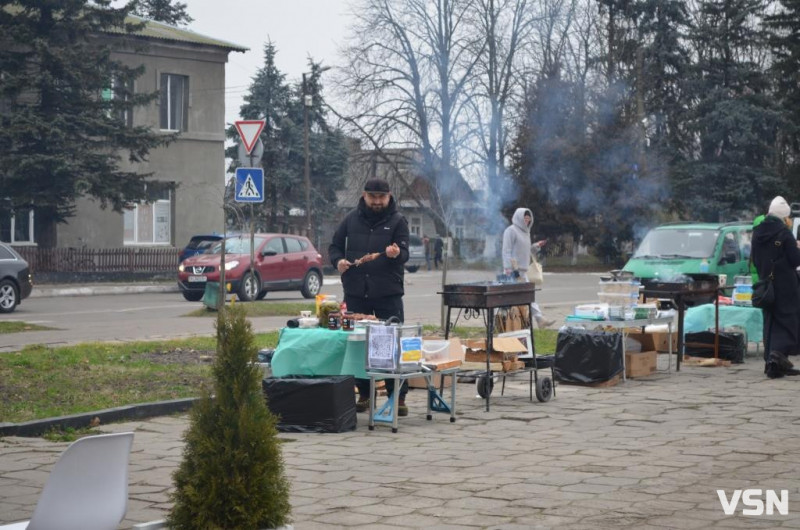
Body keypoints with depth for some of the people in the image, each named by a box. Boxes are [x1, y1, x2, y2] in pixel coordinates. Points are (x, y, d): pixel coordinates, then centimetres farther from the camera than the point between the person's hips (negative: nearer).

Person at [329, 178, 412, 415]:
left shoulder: (397, 221, 1)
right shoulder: (352, 219, 8)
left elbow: (404, 254, -7)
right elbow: (334, 246, 16)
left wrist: (395, 254, -31)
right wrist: (338, 260, -6)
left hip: (388, 293, -3)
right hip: (356, 292, 3)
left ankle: (398, 396, 3)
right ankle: (364, 393, 18)